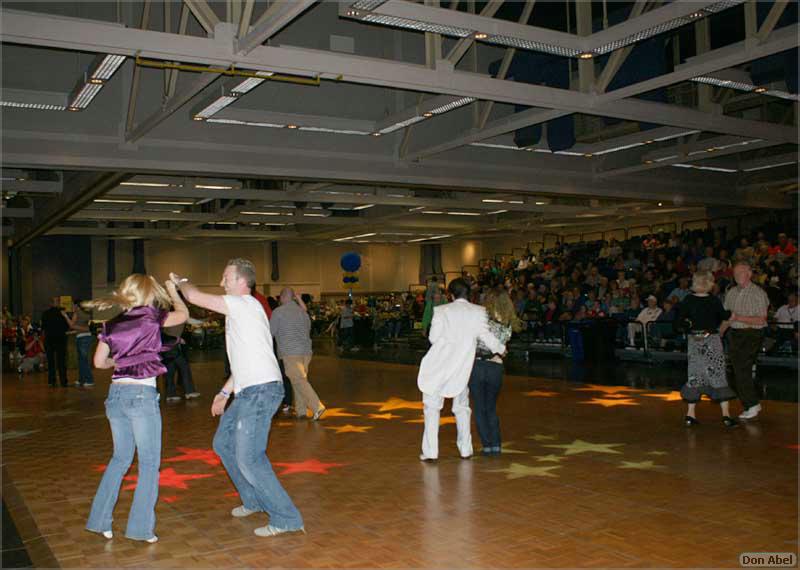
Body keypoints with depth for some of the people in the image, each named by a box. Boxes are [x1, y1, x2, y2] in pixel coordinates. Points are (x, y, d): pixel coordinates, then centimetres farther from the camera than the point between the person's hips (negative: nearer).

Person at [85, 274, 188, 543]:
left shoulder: (112, 324, 9)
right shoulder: (150, 317, -6)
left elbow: (99, 361, 17)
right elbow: (183, 314, 9)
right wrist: (173, 292, 24)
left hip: (116, 393, 6)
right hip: (142, 394, -6)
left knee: (120, 458, 20)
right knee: (149, 462, 4)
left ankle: (100, 520, 22)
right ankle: (141, 527, 4)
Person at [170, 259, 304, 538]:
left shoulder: (244, 303, -11)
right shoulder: (241, 310, 21)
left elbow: (195, 297, -14)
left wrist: (181, 281, 8)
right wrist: (225, 392, 27)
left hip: (260, 391, -11)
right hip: (250, 391, 11)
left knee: (249, 458, -11)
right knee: (223, 443, 21)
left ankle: (286, 518, -3)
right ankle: (254, 500, 32)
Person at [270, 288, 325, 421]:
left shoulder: (278, 312, -3)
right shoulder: (302, 311, 15)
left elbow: (271, 332, 1)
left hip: (290, 352, -6)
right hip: (306, 350, 6)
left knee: (299, 380, -10)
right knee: (300, 379, 13)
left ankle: (317, 407, -20)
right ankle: (300, 411, 14)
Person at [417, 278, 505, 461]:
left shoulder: (442, 311, -3)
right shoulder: (478, 312, -1)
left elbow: (433, 337, -4)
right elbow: (485, 336, -8)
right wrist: (500, 348, 9)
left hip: (439, 364, -2)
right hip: (462, 368, 2)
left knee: (432, 407, 6)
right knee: (461, 407, 19)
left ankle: (430, 451, 3)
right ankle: (465, 448, 20)